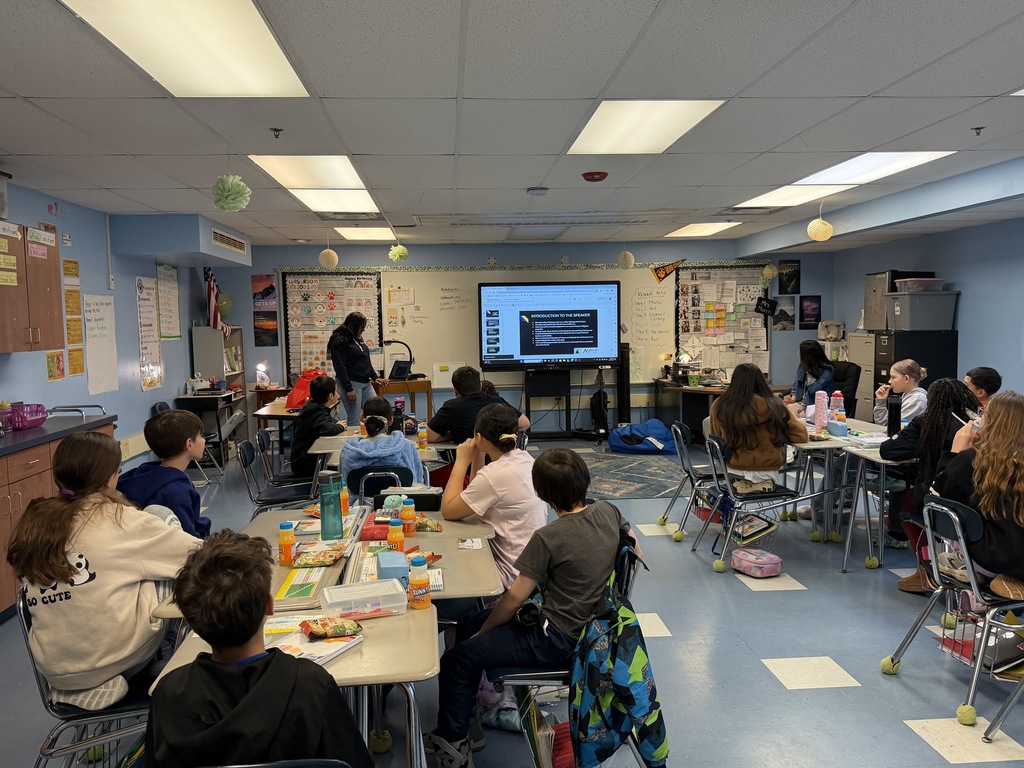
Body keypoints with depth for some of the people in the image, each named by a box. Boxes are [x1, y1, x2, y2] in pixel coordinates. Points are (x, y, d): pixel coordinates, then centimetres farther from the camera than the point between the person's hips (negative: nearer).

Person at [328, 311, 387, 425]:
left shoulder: (358, 338, 15)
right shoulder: (339, 341, -10)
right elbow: (340, 367, -15)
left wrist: (375, 377, 14)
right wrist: (348, 389, -19)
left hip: (366, 383, 8)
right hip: (351, 383, -8)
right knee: (354, 420, -6)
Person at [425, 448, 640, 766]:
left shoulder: (548, 538, -25)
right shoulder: (608, 511, -7)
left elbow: (514, 599, -16)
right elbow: (637, 555, 10)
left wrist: (482, 631, 0)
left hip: (558, 641, -8)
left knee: (455, 660, 0)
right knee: (468, 624, 18)